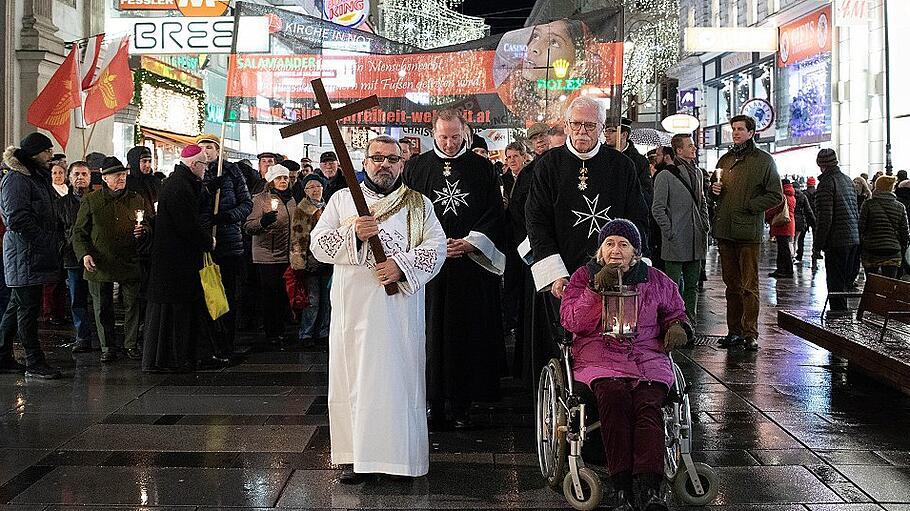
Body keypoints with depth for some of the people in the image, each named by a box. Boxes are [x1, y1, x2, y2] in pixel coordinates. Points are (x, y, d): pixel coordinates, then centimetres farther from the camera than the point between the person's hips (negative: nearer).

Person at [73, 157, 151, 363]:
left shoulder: (137, 200, 7)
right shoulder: (91, 201, 4)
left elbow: (152, 224, 17)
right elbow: (79, 231, 5)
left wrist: (144, 230, -6)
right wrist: (84, 254, -9)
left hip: (130, 262, 1)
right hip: (100, 265, -1)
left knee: (133, 305, 3)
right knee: (103, 308, 6)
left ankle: (131, 344, 17)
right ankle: (107, 346, 19)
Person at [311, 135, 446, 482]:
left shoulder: (419, 204, 12)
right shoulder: (342, 199, 12)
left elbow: (436, 246, 1)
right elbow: (318, 244, 4)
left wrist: (403, 266, -15)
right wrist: (353, 234, -13)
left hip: (402, 305, 0)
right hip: (354, 305, 0)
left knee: (400, 374, 0)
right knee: (354, 375, 0)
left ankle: (400, 452, 10)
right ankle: (354, 455, 6)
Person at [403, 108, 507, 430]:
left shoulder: (482, 168, 8)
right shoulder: (416, 167, 8)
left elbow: (495, 213, 5)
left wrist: (471, 242, -9)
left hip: (472, 264, 0)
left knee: (467, 333, 1)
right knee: (431, 333, -1)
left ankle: (461, 405, 8)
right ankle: (433, 404, 6)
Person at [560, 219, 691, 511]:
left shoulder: (655, 281, 18)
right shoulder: (584, 276, 14)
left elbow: (675, 313, 31)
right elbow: (572, 322, 1)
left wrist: (676, 328, 7)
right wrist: (595, 290, -11)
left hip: (648, 356, 2)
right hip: (599, 357, -1)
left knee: (649, 404, -31)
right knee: (614, 395, -35)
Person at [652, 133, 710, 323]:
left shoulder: (697, 172, 15)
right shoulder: (665, 176, -7)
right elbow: (657, 209, -8)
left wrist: (705, 225, 13)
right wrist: (670, 232, -12)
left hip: (696, 242, 7)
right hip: (676, 243, -7)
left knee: (692, 285, 11)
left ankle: (690, 322, 19)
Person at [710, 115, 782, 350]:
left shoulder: (764, 160, 1)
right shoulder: (725, 160, 18)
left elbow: (776, 196, -2)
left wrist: (749, 205, -11)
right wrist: (714, 189, 6)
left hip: (749, 232, -5)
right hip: (725, 231, 6)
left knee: (749, 286, -5)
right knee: (732, 285, 10)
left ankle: (750, 333, -1)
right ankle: (734, 331, 15)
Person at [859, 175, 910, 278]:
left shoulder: (868, 204, -3)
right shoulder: (900, 207, 5)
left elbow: (861, 228, -4)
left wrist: (860, 245, 9)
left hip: (871, 253, -2)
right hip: (893, 254, 2)